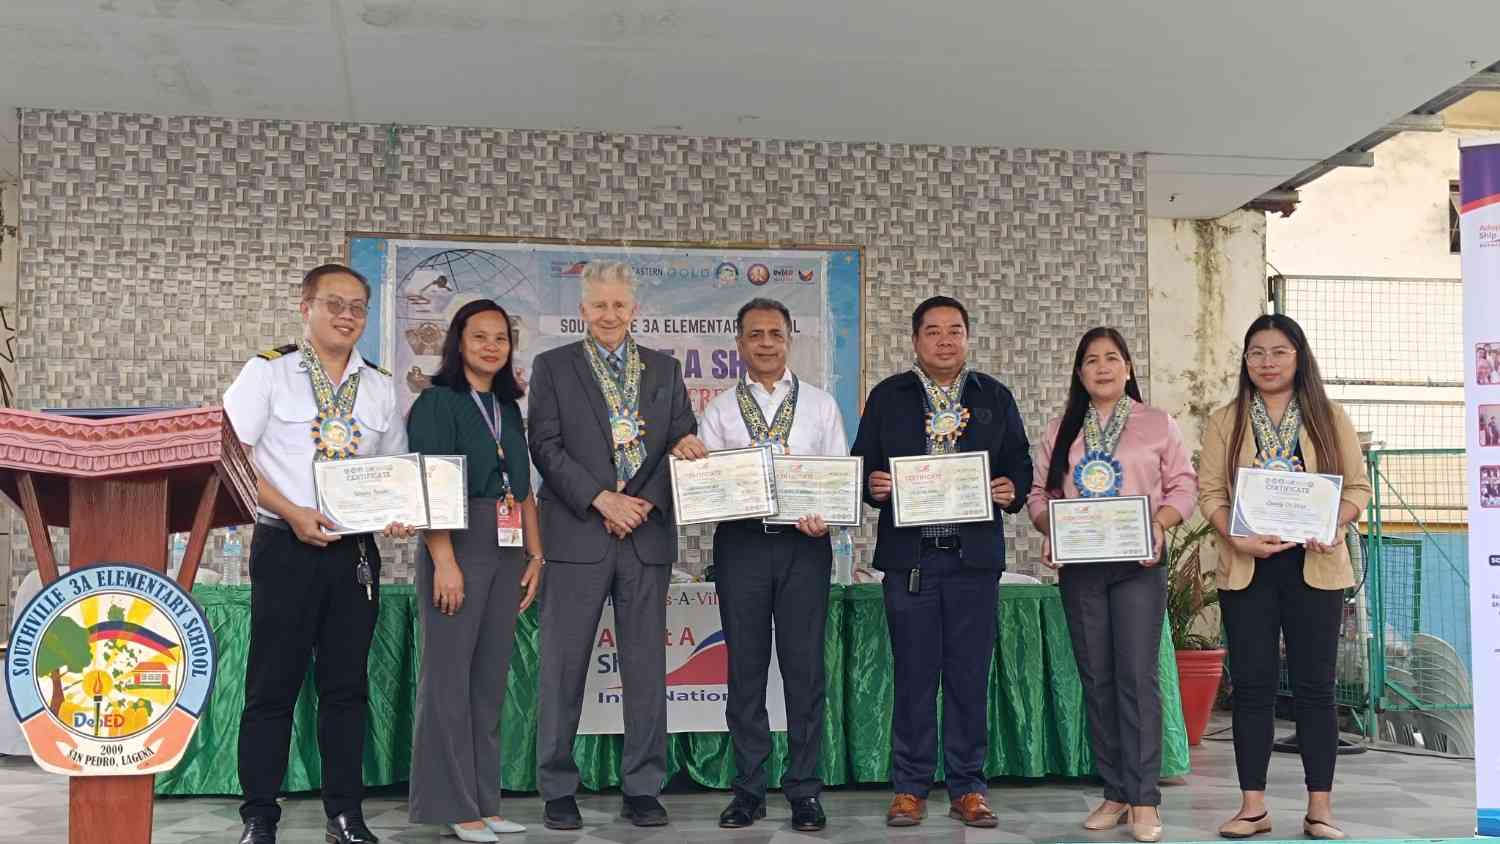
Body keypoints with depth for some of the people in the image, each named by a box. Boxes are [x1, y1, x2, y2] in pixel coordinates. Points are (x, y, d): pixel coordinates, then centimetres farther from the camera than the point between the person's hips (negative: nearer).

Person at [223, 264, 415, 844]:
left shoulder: (380, 386, 13)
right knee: (273, 684, 1)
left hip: (356, 550, 4)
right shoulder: (268, 371, 0)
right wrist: (293, 513, -16)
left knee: (347, 684, 9)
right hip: (286, 545, -4)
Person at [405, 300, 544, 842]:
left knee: (491, 679, 9)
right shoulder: (437, 402, -3)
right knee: (450, 675, -3)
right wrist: (444, 561, -18)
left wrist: (535, 555, 10)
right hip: (458, 546, -6)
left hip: (508, 552, 7)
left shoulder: (508, 409, 17)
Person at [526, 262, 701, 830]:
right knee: (563, 667, 1)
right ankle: (557, 790, 12)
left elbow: (685, 443, 7)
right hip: (576, 536, -2)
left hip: (648, 537, 3)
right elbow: (546, 447, -3)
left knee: (646, 667, 5)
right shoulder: (552, 367, 6)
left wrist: (645, 504, -8)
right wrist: (603, 500, -12)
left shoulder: (665, 369, 14)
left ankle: (642, 789, 14)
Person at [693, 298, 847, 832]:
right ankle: (748, 790, 13)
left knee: (804, 668, 1)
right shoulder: (720, 411, 11)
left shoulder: (821, 406, 12)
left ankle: (804, 791, 10)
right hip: (741, 542, 0)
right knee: (745, 668, 4)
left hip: (806, 545, 0)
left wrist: (826, 518, -11)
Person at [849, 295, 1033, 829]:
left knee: (970, 676, 4)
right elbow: (862, 465, 7)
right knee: (913, 675, 2)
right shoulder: (887, 397, 9)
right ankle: (909, 789, 12)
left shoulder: (995, 397, 13)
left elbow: (1019, 460, 12)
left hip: (975, 555, 1)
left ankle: (968, 789, 14)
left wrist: (1012, 489, -8)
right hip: (909, 555, -1)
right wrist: (872, 485, -14)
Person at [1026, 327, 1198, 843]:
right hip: (1079, 566, 3)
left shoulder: (1158, 424, 7)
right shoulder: (1060, 430, 13)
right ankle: (1114, 794, 13)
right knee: (1096, 680, 5)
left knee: (1138, 676, -9)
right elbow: (1039, 493, 11)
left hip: (1138, 564, -3)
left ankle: (1144, 801, -5)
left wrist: (1159, 523, -14)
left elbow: (1183, 486, 4)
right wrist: (1050, 528, -8)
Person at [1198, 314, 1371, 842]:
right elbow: (1209, 491, 2)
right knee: (1252, 686, 2)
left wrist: (1333, 523, -16)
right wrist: (1237, 538, -15)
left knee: (1314, 686, 3)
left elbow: (1358, 487, 4)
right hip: (1246, 568, 1)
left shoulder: (1330, 420, 7)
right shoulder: (1225, 422, 7)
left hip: (1314, 565, 0)